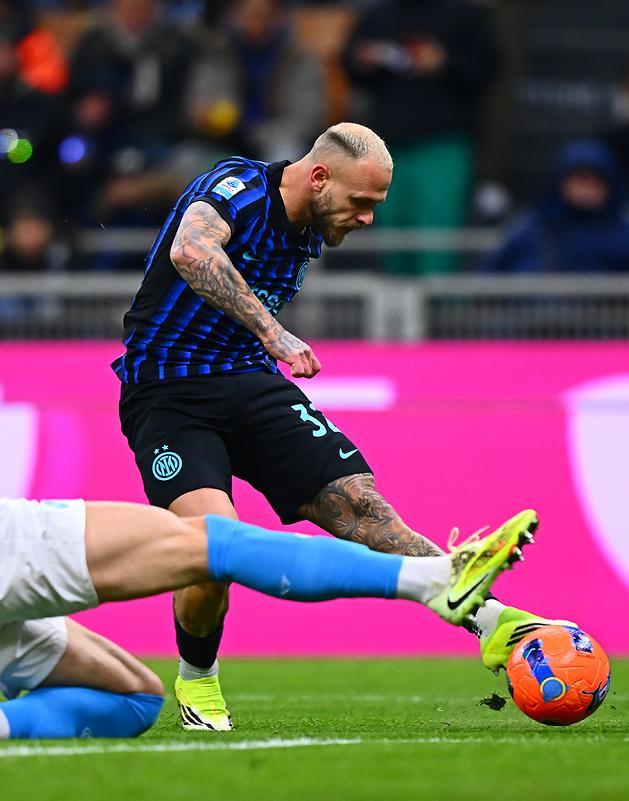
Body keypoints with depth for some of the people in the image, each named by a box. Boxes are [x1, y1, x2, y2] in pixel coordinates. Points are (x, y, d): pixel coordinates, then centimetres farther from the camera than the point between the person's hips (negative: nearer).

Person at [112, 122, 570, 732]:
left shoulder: (308, 234, 9)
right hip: (167, 394, -7)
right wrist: (273, 332, -45)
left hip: (251, 383, 7)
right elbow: (190, 251, -40)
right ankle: (196, 677, -1)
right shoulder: (238, 186, -17)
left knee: (361, 507, -9)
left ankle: (494, 625, -11)